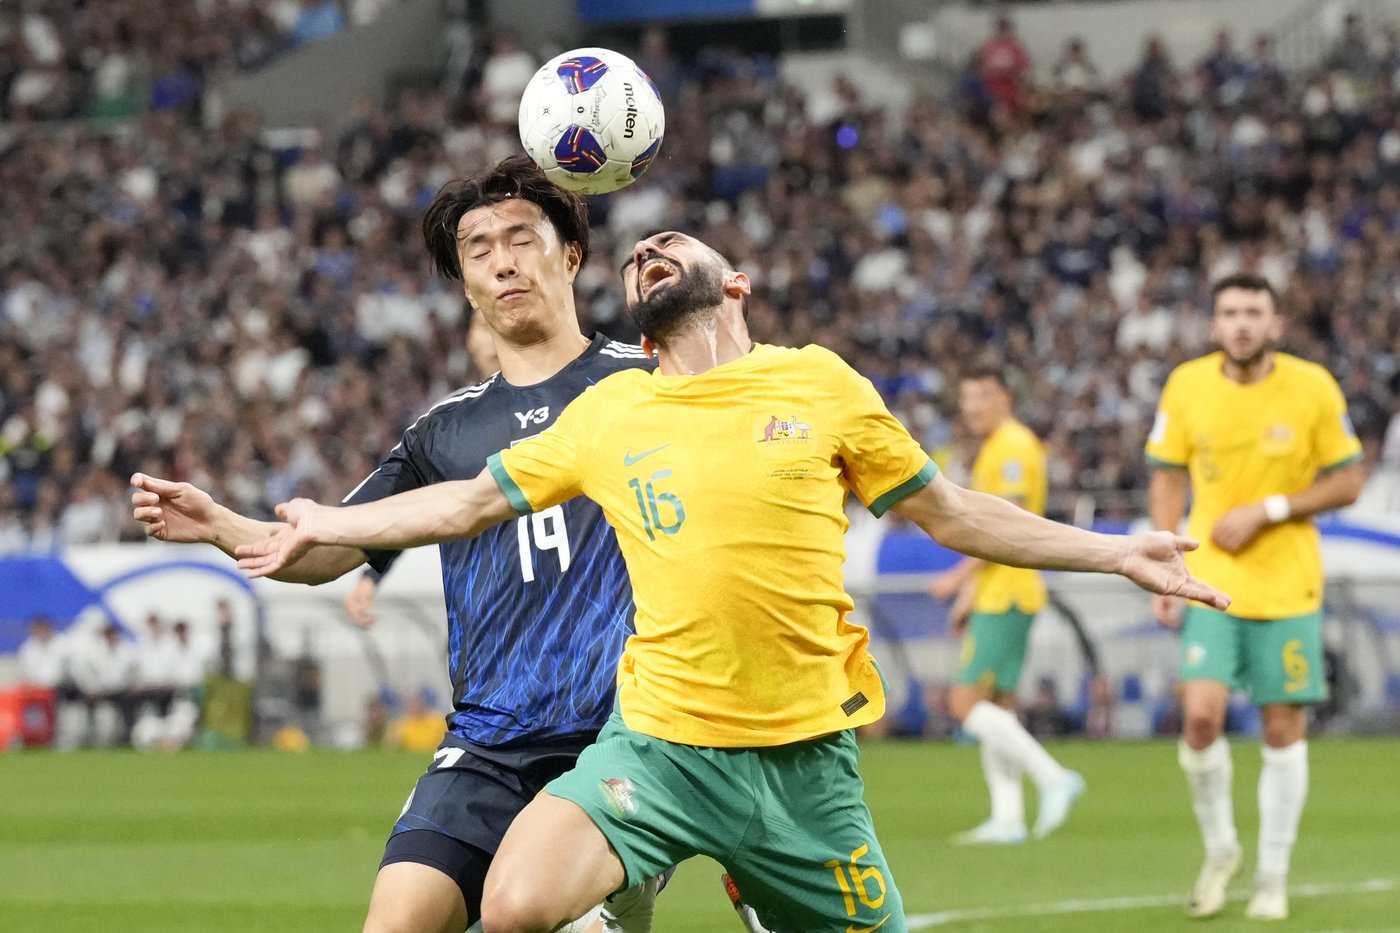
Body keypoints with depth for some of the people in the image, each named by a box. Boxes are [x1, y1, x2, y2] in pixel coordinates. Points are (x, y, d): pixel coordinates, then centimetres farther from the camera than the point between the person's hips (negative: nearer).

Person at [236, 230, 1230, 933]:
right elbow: (472, 502, 20)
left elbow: (946, 510, 12)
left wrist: (1117, 551, 8)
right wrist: (320, 529, 19)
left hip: (807, 759, 0)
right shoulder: (607, 414, 8)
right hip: (659, 746, 0)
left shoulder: (817, 384, 5)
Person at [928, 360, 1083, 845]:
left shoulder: (1013, 447, -12)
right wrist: (970, 591, 23)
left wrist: (959, 577, -16)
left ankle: (1052, 777, -15)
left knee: (967, 703, -13)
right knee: (996, 708, 8)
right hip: (993, 596, 10)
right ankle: (1007, 818, 7)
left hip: (1006, 595, -10)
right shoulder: (994, 448, 19)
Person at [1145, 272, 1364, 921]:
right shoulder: (1187, 386, -1)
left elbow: (1346, 482, 0)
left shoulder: (1312, 387, -6)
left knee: (1283, 729, 3)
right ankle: (1219, 849, 10)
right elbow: (1167, 478, 9)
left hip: (1288, 584, -1)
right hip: (1211, 579, 1)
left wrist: (1265, 511, -13)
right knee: (1201, 715, -14)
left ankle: (1273, 877, 16)